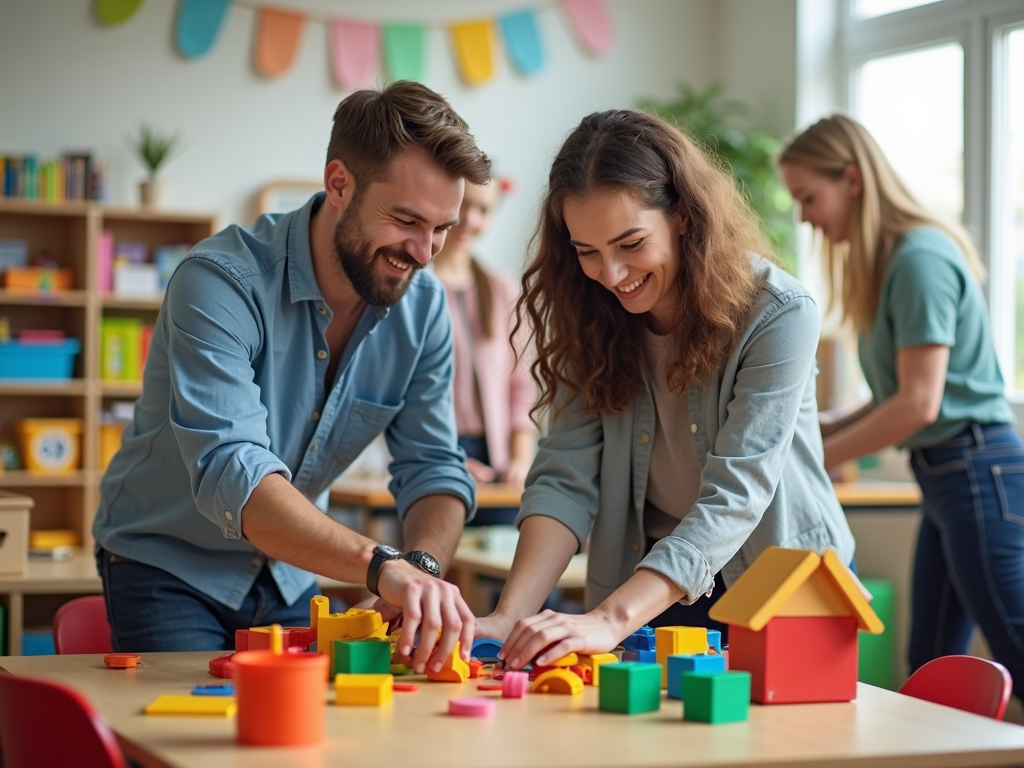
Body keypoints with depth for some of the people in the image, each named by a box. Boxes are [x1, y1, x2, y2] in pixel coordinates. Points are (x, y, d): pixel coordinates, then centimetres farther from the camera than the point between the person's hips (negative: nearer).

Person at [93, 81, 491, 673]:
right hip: (169, 569, -5)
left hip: (288, 575, 5)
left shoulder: (422, 305, -9)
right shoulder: (223, 281, -28)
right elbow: (229, 474, -39)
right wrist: (382, 565, -52)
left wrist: (423, 567, -32)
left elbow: (434, 468, -8)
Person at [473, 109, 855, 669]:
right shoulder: (593, 319, -3)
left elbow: (734, 496, -25)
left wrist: (611, 619, -36)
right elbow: (565, 478, -10)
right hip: (649, 590, 3)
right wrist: (511, 616, -26)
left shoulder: (778, 316, -17)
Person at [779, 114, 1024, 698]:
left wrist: (816, 459, -13)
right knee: (930, 670, 10)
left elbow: (920, 402, -20)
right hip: (943, 475, 10)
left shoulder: (920, 258, -16)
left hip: (977, 469, -10)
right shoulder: (888, 261, 13)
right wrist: (831, 427, 4)